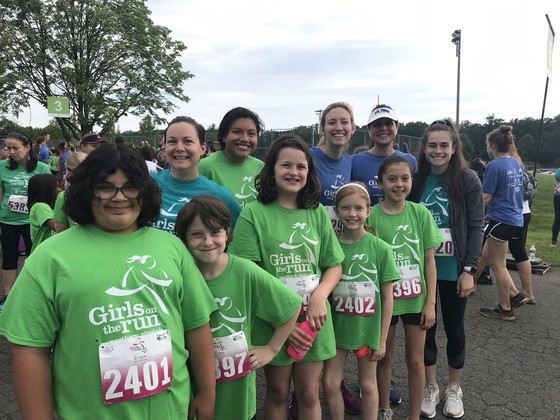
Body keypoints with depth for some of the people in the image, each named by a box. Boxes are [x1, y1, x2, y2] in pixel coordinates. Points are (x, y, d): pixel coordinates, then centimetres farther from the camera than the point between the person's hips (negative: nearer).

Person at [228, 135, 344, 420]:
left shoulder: (318, 213, 4)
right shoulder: (254, 213, -7)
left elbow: (334, 265, 7)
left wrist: (320, 296, -13)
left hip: (313, 319, 3)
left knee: (308, 394, 14)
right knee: (277, 393, 16)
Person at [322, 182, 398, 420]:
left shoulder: (380, 249, -11)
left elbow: (387, 297, -6)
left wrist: (382, 339, -5)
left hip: (368, 329, -1)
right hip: (336, 328, 2)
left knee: (368, 385, 15)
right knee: (330, 384, 7)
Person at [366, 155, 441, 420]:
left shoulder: (421, 213, -6)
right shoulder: (371, 216, -11)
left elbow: (429, 261, -2)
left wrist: (430, 302, -3)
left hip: (416, 299, 1)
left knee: (416, 360, 11)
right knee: (384, 357, 16)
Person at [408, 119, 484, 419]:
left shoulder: (468, 179, -7)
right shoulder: (416, 180, 0)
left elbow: (476, 227, -7)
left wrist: (469, 269, -12)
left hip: (453, 270, -2)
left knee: (454, 328, 13)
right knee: (424, 327, 11)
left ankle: (454, 388, 34)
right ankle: (430, 387, 31)